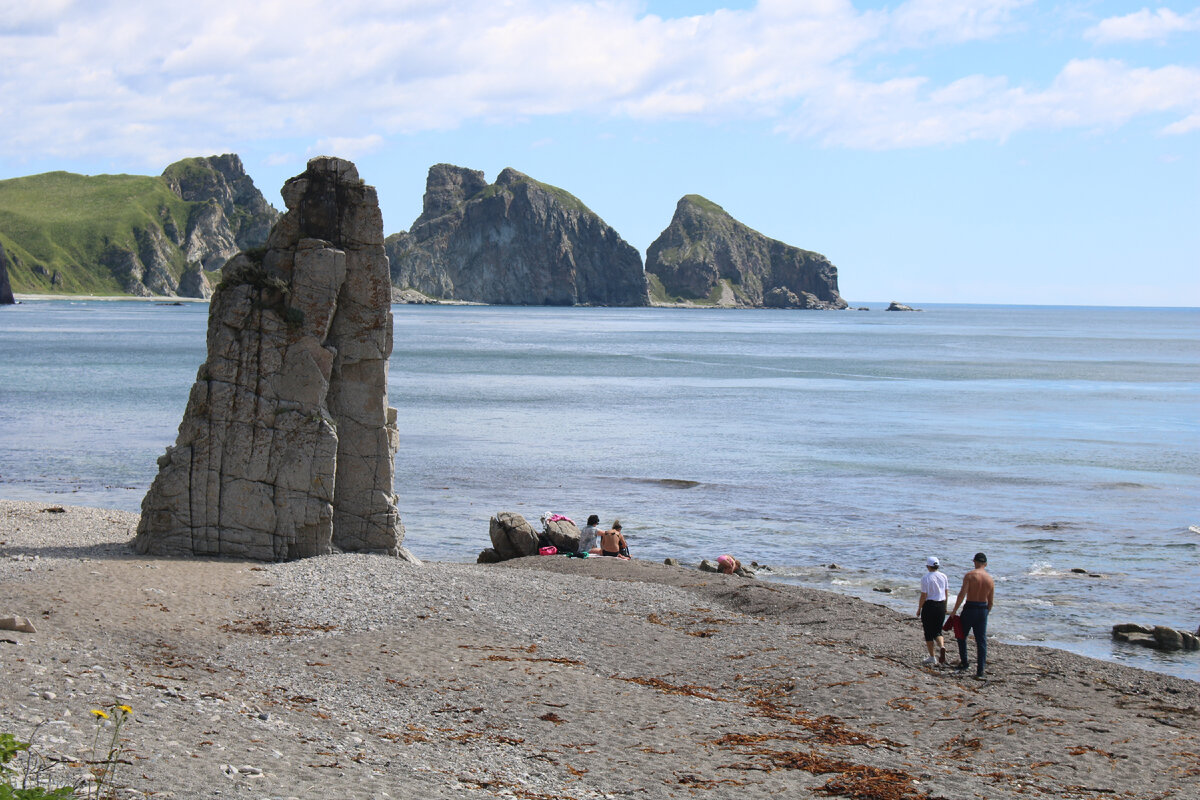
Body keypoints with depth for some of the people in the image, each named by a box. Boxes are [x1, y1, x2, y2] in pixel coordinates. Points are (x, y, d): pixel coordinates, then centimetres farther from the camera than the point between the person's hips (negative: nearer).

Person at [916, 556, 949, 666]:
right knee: (937, 631, 14)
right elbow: (946, 593, 10)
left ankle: (932, 657, 9)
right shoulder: (943, 576, 4)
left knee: (929, 632, 6)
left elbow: (923, 596, -13)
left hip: (929, 606, -5)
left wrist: (919, 609, -2)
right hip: (941, 606, 5)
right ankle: (941, 646, -15)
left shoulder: (926, 578, -13)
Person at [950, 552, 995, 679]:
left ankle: (964, 663, 14)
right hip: (983, 610, 4)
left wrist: (955, 610, -10)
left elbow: (962, 594, -16)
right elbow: (991, 601, 9)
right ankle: (980, 672, 2)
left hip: (970, 608, -4)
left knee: (961, 636, 17)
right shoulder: (990, 580, 6)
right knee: (981, 641, 5)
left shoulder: (969, 575, -8)